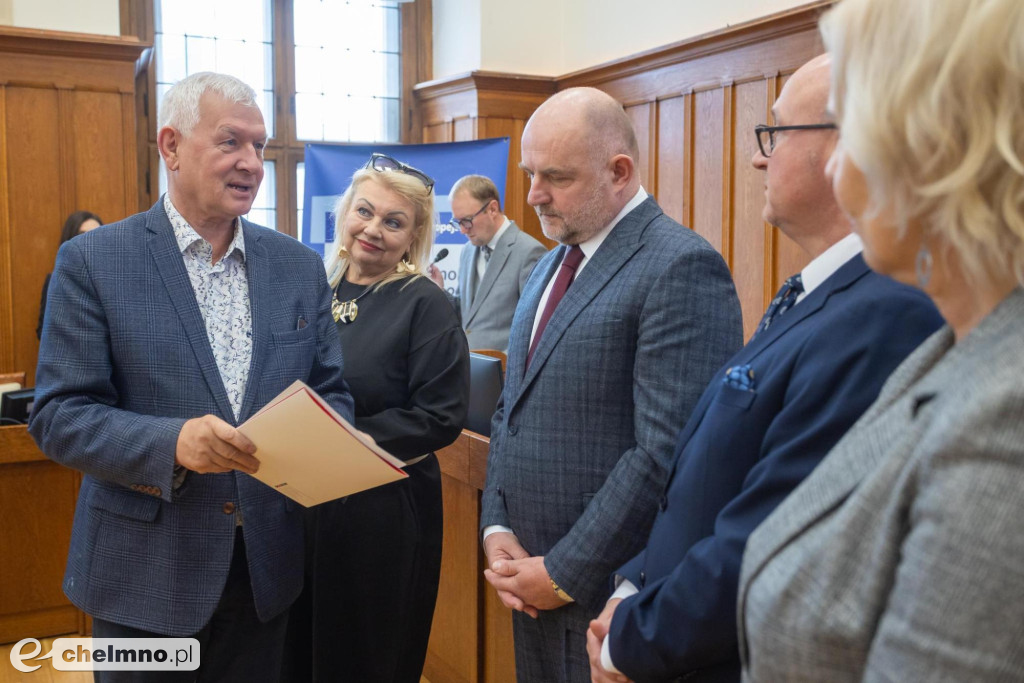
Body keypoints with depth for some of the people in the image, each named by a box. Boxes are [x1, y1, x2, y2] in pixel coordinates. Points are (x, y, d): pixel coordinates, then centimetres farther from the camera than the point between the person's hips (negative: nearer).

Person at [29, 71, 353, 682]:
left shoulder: (301, 266, 4)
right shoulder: (95, 261, -7)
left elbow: (330, 391, 8)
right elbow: (57, 414, -10)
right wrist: (172, 442, -27)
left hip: (267, 564, 4)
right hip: (146, 573, -3)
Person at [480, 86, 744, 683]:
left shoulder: (682, 268, -17)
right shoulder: (552, 264, 12)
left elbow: (667, 454, -23)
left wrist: (565, 574, -16)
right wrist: (497, 529, 3)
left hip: (609, 591, -7)